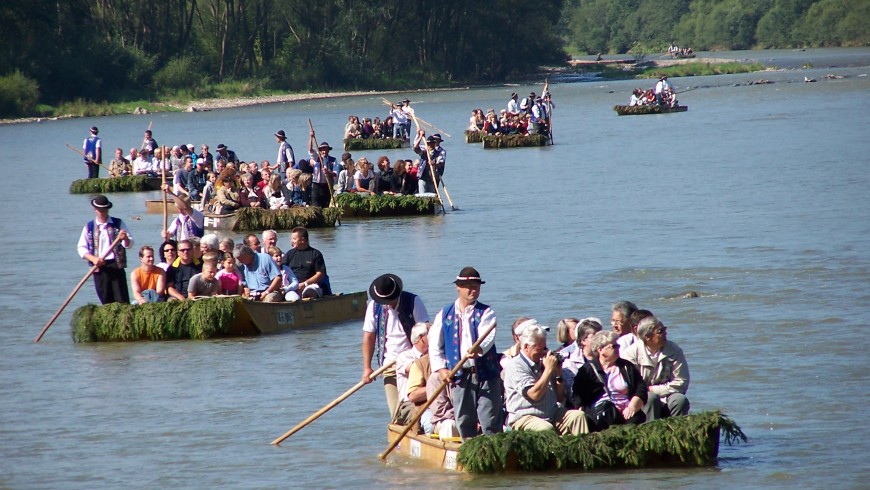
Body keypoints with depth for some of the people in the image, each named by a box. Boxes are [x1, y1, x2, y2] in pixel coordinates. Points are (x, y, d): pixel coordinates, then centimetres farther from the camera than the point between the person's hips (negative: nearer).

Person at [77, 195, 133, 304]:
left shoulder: (118, 224, 8)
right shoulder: (89, 227, 9)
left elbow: (129, 244, 3)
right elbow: (81, 248, 4)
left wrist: (125, 239, -21)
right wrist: (93, 258, -14)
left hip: (116, 266, -1)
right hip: (99, 268, 1)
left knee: (122, 300, -7)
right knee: (106, 302, 2)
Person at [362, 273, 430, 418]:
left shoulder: (413, 302, -8)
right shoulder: (374, 307, 0)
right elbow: (369, 337, 5)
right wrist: (367, 368, 1)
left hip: (412, 362, -2)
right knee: (395, 410, -3)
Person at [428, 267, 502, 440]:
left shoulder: (485, 313, 3)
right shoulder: (445, 315, 10)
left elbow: (488, 336, -16)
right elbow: (434, 345, 12)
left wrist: (479, 349, -38)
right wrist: (441, 368, -1)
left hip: (485, 374, -3)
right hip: (460, 376, 3)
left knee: (490, 420, -7)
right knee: (464, 421, 6)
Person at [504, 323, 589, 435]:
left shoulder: (542, 364, 18)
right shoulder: (515, 366, -5)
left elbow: (560, 398, 22)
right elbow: (534, 395, -18)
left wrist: (558, 374, 8)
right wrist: (549, 369, -11)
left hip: (552, 415, 7)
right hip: (525, 417, -7)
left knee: (578, 416, -17)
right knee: (546, 429, -36)